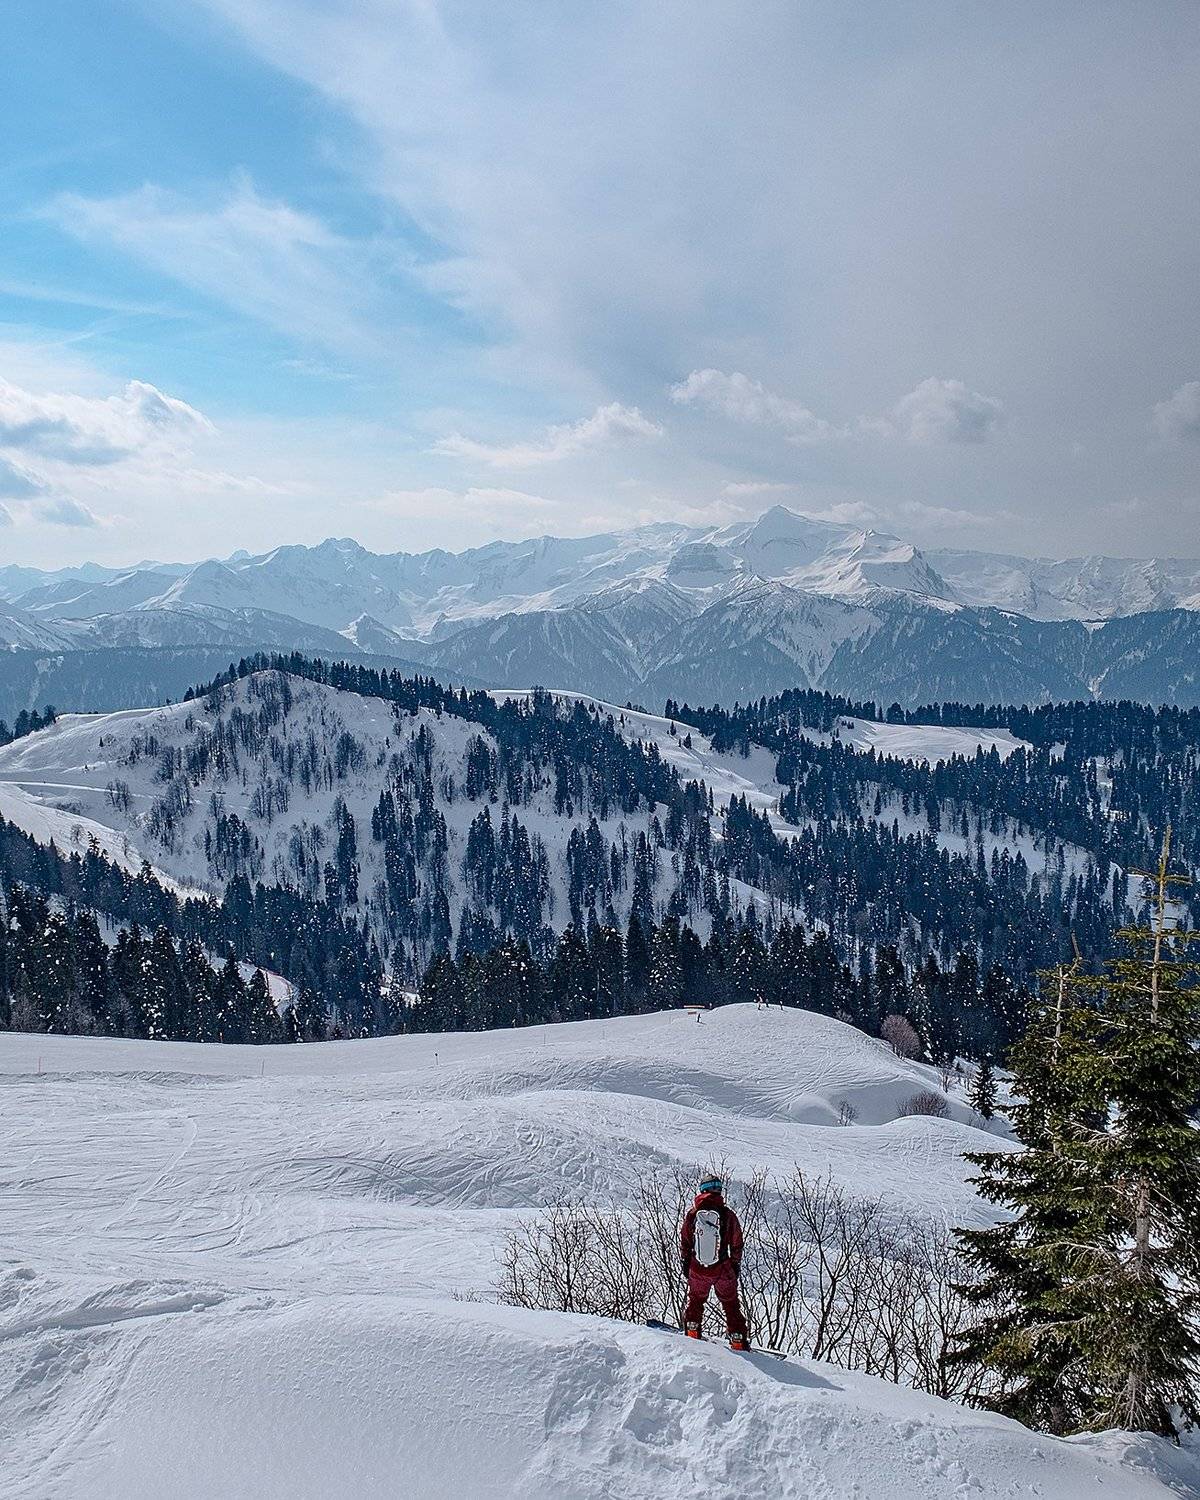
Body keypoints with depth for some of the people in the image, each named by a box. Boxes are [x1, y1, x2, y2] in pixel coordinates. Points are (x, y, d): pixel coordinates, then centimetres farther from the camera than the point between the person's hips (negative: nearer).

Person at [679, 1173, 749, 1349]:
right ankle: (738, 1340, 12)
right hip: (722, 1269, -1)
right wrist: (736, 1266, 11)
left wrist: (685, 1263, 16)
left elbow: (684, 1242, 3)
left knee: (696, 1299, 25)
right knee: (731, 1304, 12)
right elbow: (736, 1244, -1)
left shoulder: (692, 1213, -4)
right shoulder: (727, 1214, -9)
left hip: (697, 1269, 1)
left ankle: (692, 1331, 27)